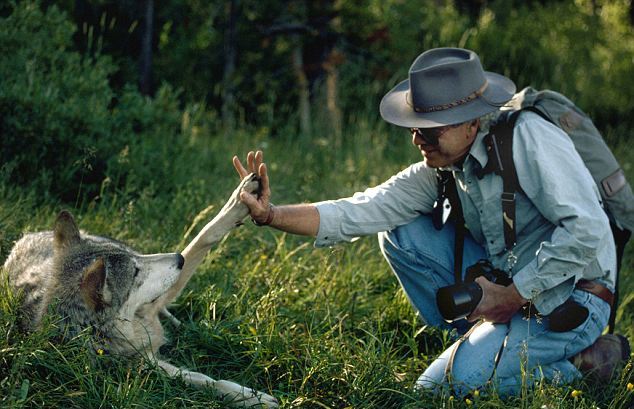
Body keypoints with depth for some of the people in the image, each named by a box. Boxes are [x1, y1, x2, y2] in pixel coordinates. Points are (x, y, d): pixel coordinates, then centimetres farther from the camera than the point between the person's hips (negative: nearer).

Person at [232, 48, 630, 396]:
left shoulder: (527, 137, -22)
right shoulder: (441, 168, 1)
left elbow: (588, 230, -28)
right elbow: (360, 213, -4)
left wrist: (513, 295, -22)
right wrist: (270, 214, -16)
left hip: (571, 297, -8)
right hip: (510, 287, 8)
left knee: (439, 387, -19)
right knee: (402, 234, -2)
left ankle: (582, 362, -5)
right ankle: (486, 343, 2)